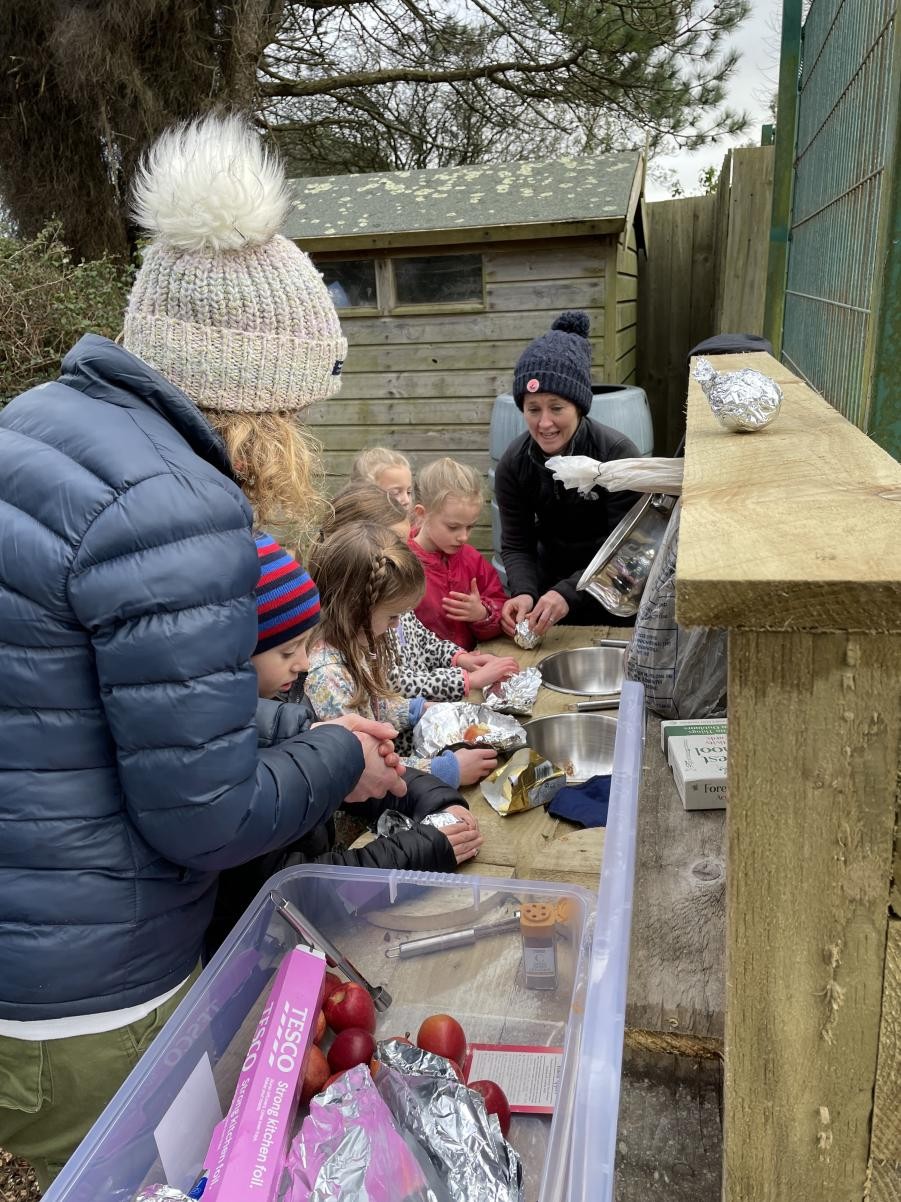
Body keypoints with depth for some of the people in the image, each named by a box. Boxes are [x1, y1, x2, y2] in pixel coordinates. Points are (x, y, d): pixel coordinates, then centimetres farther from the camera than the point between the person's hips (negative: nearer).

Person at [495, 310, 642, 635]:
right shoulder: (513, 464, -14)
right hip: (552, 578, 3)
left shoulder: (618, 455, -24)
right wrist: (523, 593, -30)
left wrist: (568, 594, -39)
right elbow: (516, 546, -9)